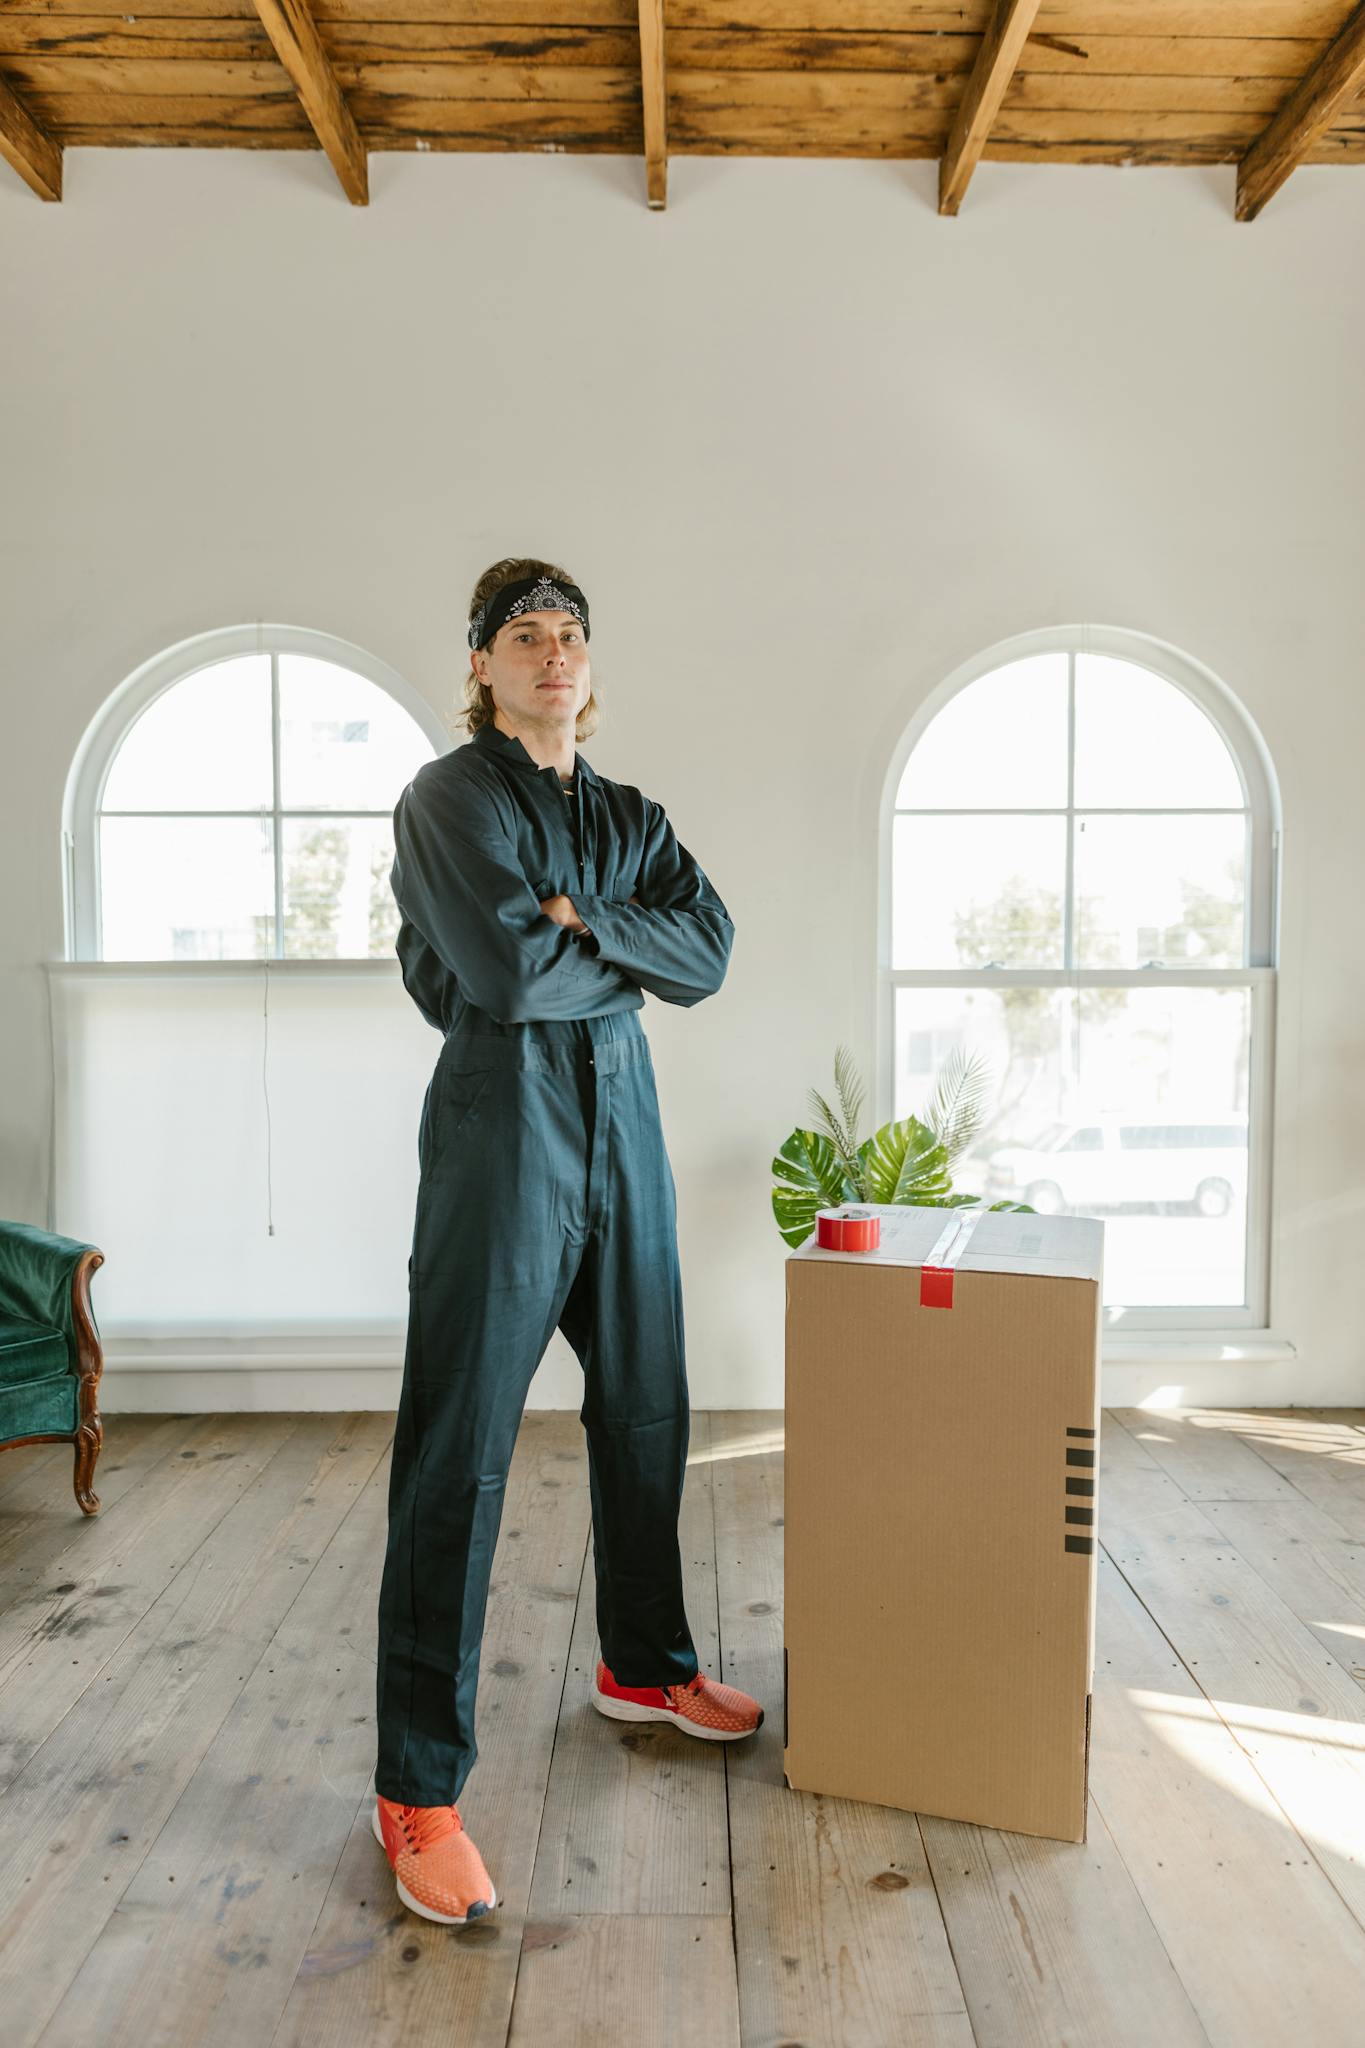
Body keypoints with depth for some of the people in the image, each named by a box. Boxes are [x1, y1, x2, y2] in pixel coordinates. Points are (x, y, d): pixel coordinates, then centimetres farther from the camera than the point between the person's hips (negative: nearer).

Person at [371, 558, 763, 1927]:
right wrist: (626, 954, -1)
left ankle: (644, 1665, 37)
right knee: (459, 1444, -4)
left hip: (622, 1115, 7)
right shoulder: (449, 797, -2)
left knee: (646, 1412, 15)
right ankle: (418, 1786, 8)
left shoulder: (630, 817, 16)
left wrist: (583, 920, -12)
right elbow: (506, 969, -17)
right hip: (502, 1116, -6)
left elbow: (710, 954, 2)